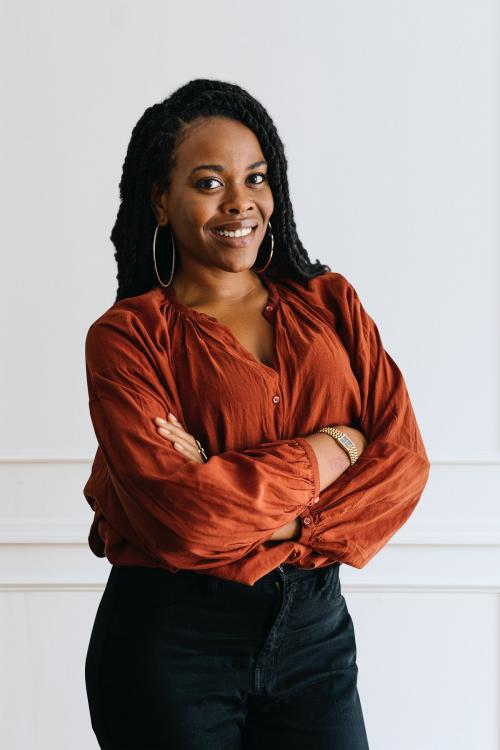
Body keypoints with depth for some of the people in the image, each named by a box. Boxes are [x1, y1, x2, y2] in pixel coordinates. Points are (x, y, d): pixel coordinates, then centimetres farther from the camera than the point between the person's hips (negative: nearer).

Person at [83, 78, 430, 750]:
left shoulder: (329, 302, 5)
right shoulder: (126, 335, -7)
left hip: (315, 632, 3)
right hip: (170, 644, -3)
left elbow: (404, 458, -5)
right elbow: (178, 514, -20)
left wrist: (271, 527, -17)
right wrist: (333, 446, -12)